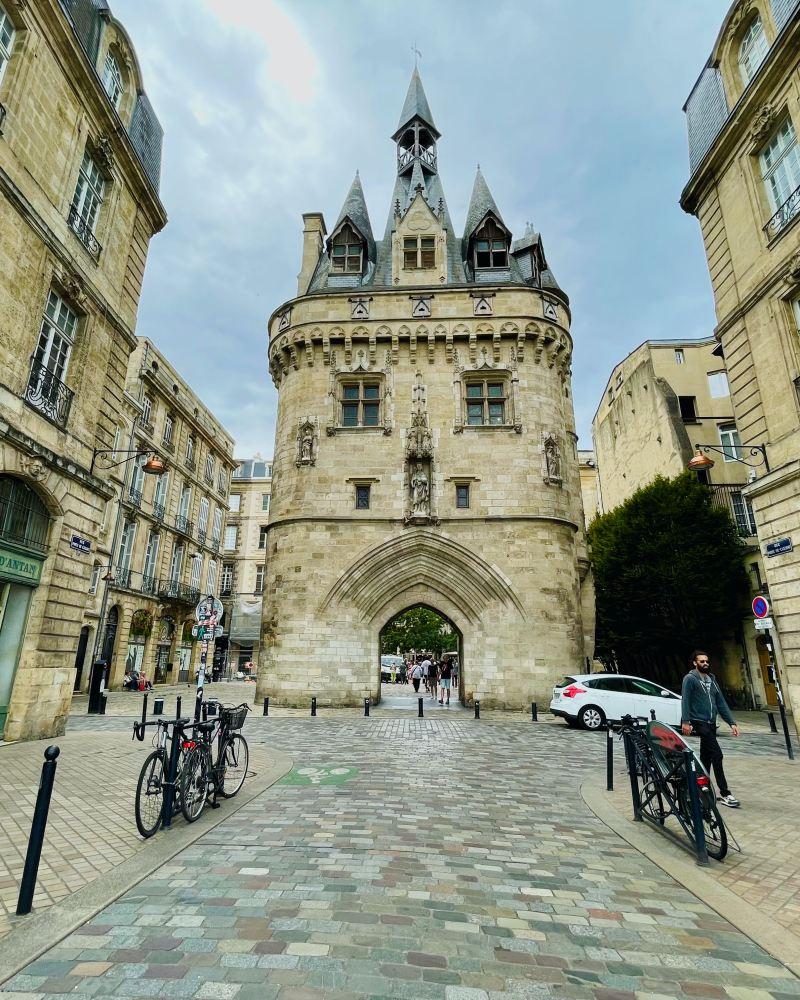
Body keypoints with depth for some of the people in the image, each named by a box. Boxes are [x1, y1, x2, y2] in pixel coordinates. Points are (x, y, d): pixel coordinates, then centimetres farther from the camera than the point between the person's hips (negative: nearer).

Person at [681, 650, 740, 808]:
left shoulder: (711, 679, 15)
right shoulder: (690, 679, -7)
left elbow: (721, 703, 14)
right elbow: (685, 700, -14)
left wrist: (732, 723, 6)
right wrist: (685, 722, -23)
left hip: (711, 724, 8)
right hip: (700, 723, -7)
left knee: (706, 758, 12)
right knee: (717, 754, -13)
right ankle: (725, 793, -5)